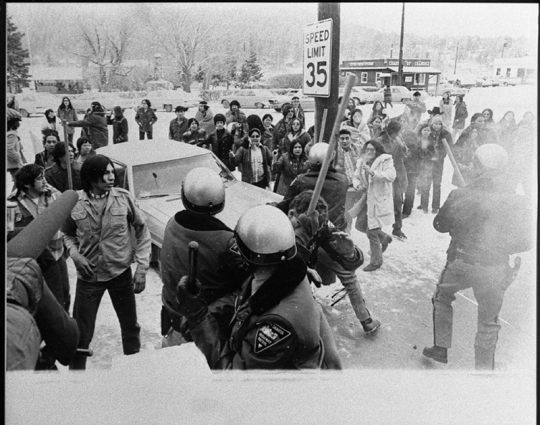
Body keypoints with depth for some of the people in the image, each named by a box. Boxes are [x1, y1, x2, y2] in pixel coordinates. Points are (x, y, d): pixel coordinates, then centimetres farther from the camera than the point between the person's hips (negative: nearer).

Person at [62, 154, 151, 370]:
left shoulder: (123, 198, -10)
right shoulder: (74, 202, -9)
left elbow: (142, 232, -2)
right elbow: (68, 235, 9)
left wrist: (141, 269, -6)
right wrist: (75, 254, -11)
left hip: (121, 273, 1)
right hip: (89, 275, 0)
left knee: (130, 325, 15)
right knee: (81, 332, 6)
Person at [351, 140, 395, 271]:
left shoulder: (385, 161, -9)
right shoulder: (362, 162, 10)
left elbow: (391, 175, -24)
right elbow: (356, 177, 15)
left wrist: (372, 172, -34)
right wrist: (358, 185, -8)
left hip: (379, 199, -7)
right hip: (367, 198, 7)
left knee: (371, 231, -6)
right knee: (360, 225, 12)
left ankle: (376, 261, 12)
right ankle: (384, 238, 37)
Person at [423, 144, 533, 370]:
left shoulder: (459, 196, -15)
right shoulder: (517, 203, -15)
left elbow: (440, 224, -1)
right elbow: (525, 242, -5)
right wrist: (499, 247, 11)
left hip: (460, 263, 0)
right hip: (494, 270, 0)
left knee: (442, 298, 27)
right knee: (488, 321, 17)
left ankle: (442, 349, 32)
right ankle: (484, 367, 31)